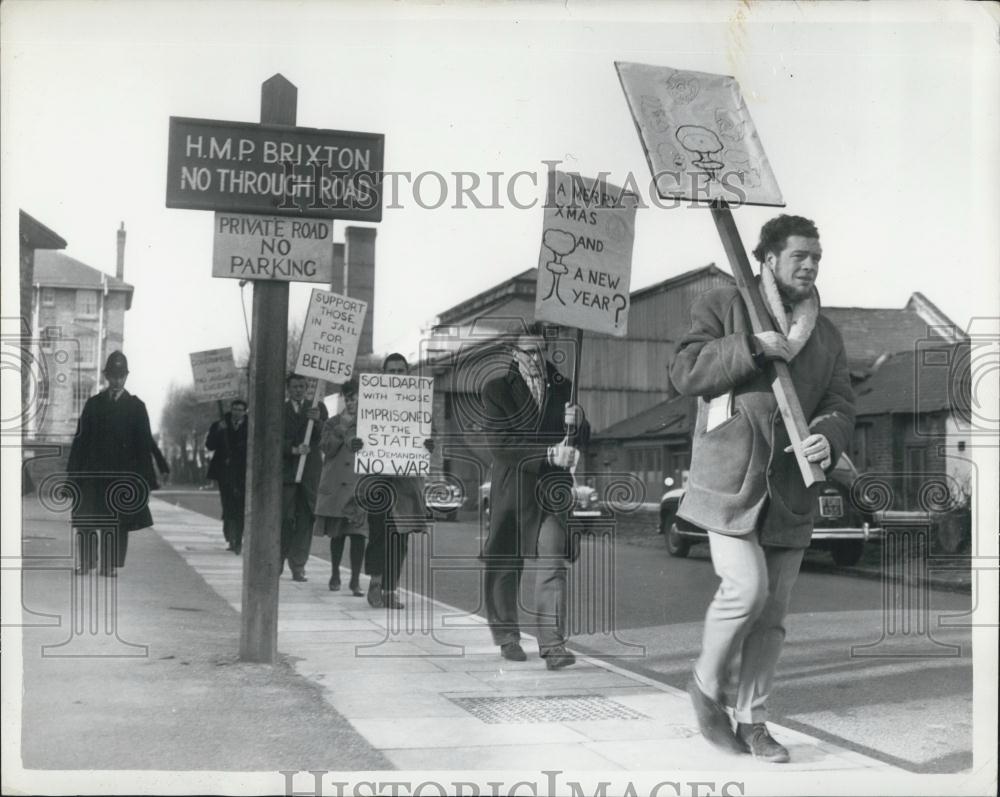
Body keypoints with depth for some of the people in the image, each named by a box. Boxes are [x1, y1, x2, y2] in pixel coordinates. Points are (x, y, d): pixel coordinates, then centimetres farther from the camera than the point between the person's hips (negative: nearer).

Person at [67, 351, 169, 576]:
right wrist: (73, 472, 4)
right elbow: (81, 439, 9)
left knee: (117, 521, -1)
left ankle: (110, 566, 4)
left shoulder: (136, 406, 6)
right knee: (87, 519, -1)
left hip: (123, 473, -1)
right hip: (94, 472, 1)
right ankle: (85, 563, 9)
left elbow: (145, 440, 4)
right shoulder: (93, 403, 10)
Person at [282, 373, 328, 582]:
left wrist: (317, 421, -17)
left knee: (305, 519, 0)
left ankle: (298, 566, 5)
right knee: (284, 518, -5)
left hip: (310, 472, 1)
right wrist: (294, 449, -17)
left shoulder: (318, 408, 11)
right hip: (285, 470, -1)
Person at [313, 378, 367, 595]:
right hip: (335, 486, 1)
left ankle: (355, 580, -1)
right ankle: (335, 575, 24)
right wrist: (342, 427, -9)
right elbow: (327, 448, -4)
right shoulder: (333, 423, 9)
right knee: (337, 534, 9)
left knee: (358, 533, -7)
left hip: (360, 485, -1)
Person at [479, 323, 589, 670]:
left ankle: (553, 644, -13)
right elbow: (501, 443, -11)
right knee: (504, 565, 8)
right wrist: (548, 454, -20)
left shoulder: (562, 387, 12)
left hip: (552, 488, 1)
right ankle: (507, 637, 24)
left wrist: (577, 422, -9)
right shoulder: (496, 389, 1)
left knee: (552, 565, -11)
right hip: (511, 488, -1)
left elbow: (581, 439, 15)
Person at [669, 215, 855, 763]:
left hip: (789, 489, 5)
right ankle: (706, 684, 8)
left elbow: (840, 405, 11)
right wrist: (750, 346, -18)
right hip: (731, 478, -5)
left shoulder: (826, 335, 16)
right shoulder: (722, 306, 3)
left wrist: (828, 437, -13)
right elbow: (684, 372, -8)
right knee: (746, 587, -18)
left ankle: (752, 722, 20)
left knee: (773, 612, 7)